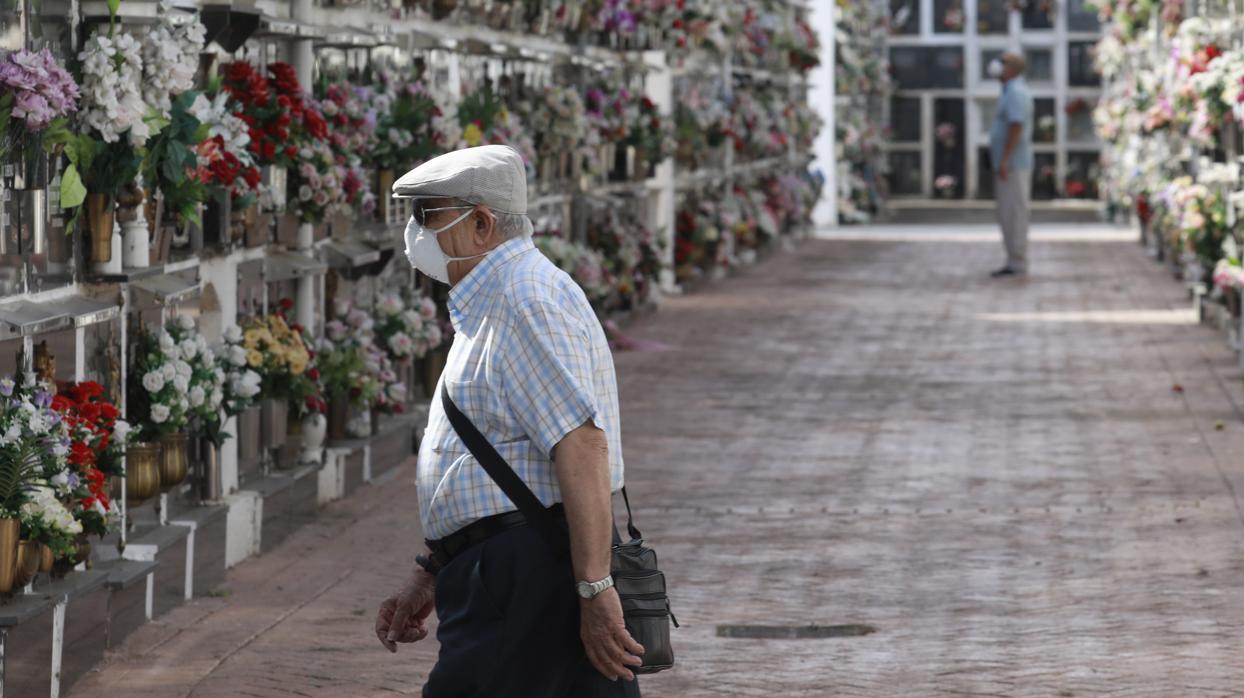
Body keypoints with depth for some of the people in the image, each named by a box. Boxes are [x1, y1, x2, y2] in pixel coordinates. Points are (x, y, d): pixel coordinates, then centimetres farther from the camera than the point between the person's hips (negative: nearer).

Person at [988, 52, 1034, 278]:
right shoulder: (1013, 90, 18)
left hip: (1012, 165, -11)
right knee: (1009, 215, 11)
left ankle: (1017, 264, -6)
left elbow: (1016, 127, -24)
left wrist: (1004, 160, -27)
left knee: (1013, 214, -8)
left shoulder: (1016, 92, -15)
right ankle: (1016, 262, 14)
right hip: (1009, 165, 11)